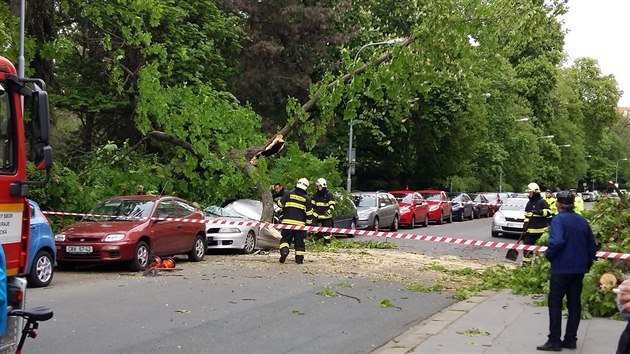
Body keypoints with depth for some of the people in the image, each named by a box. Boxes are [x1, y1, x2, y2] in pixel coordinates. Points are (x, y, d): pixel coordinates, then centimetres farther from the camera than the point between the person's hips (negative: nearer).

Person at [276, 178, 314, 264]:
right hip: (300, 223, 1)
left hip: (288, 222, 0)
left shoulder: (288, 194, 0)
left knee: (285, 238, 8)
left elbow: (280, 204, 4)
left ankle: (284, 251, -17)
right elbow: (309, 213, 3)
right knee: (299, 241, 9)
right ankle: (299, 258, 9)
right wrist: (309, 223, 13)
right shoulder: (307, 199, 3)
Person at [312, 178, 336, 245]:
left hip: (326, 216, -5)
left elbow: (332, 205, -6)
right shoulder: (315, 195, 14)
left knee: (327, 230, -3)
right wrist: (313, 213, 9)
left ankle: (327, 243, 4)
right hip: (317, 216, 5)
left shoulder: (329, 195, -3)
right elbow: (312, 205, 20)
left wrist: (329, 211, -20)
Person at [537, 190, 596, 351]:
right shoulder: (582, 220, 9)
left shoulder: (559, 219, -13)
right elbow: (592, 246, 12)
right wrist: (587, 264, 20)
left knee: (555, 303, 1)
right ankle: (570, 339, 16)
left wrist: (548, 254, -11)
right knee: (574, 303, 12)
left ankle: (554, 341, 0)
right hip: (579, 270, 7)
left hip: (561, 268, -6)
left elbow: (557, 241, -29)